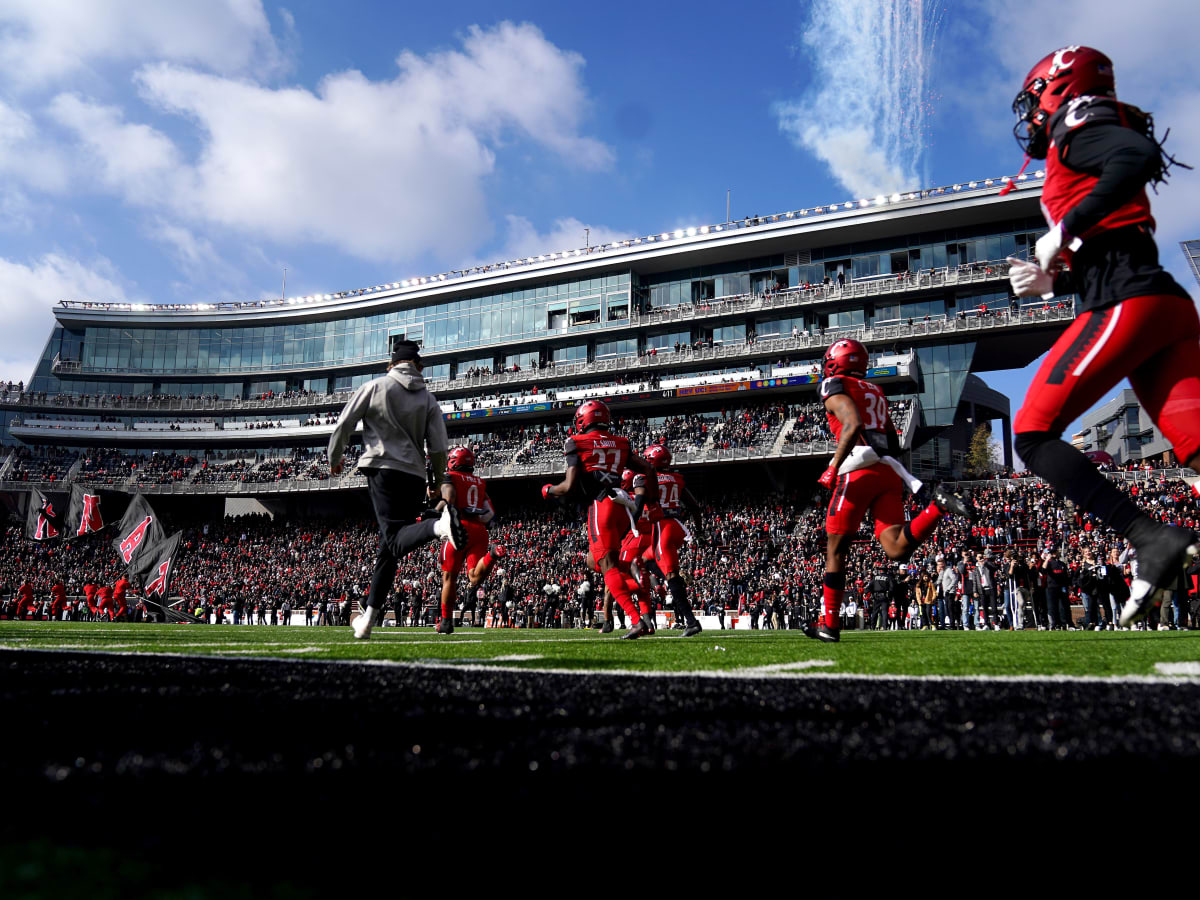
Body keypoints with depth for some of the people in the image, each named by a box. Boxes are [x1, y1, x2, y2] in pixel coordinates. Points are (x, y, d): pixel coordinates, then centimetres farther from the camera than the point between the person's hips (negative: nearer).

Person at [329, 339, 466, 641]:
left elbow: (343, 426, 4)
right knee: (389, 548, 8)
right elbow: (438, 449, 5)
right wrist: (438, 483, 20)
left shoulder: (375, 386, 6)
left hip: (382, 469, -4)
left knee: (395, 539, -17)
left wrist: (335, 459, 21)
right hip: (414, 476, 4)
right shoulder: (428, 399, 12)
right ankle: (368, 618, 11)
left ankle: (439, 526, -49)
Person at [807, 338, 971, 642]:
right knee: (896, 549, -4)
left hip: (860, 471, -6)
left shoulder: (835, 386, 5)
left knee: (835, 549, 3)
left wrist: (834, 467, -14)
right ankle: (937, 506, -23)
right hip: (890, 472, 7)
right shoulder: (876, 392, 28)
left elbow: (853, 425, -13)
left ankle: (829, 624, 6)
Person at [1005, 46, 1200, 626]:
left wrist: (1064, 230, -16)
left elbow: (1140, 156, -21)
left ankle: (1150, 537, -17)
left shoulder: (1078, 130, 3)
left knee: (1033, 433, -5)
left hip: (1130, 306, -9)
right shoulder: (1080, 150, 31)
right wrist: (1051, 280, 19)